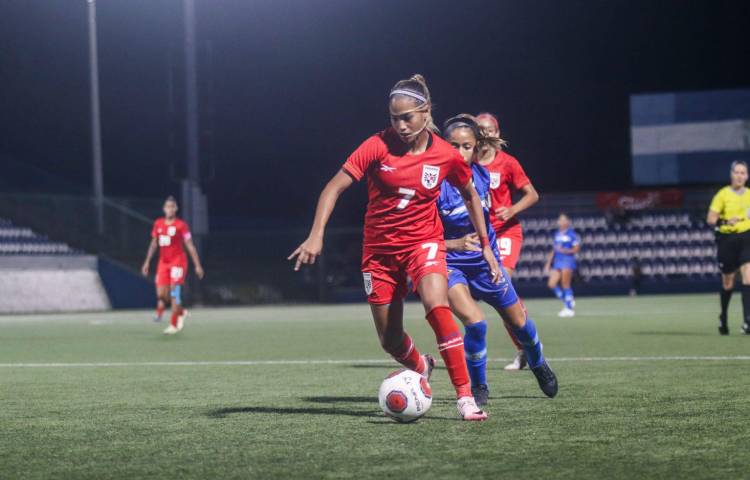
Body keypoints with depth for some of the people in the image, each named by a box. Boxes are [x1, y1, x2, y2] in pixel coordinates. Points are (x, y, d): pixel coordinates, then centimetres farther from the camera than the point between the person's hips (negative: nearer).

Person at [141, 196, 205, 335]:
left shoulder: (181, 225, -6)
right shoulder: (158, 224, 9)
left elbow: (190, 246, -4)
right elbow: (154, 244, 19)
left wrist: (197, 265, -7)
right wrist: (147, 262, 16)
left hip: (178, 262, -5)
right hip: (163, 262, 5)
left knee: (174, 293, -12)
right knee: (161, 294, -3)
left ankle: (174, 325, -5)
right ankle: (181, 311, 24)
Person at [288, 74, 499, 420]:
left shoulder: (446, 155, -8)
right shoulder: (379, 146, -12)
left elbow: (470, 197, 11)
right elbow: (334, 187, -13)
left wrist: (485, 245, 10)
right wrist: (316, 235, -24)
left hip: (424, 242, -1)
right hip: (379, 249, 1)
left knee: (438, 308, -29)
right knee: (390, 340, 6)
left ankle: (465, 397, -25)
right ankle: (420, 367, 43)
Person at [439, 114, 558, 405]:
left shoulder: (481, 175, -7)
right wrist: (454, 244, -33)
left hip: (485, 263, 5)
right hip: (450, 264, -5)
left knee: (518, 321, 17)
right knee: (474, 321, -25)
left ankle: (538, 365, 49)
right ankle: (478, 388, -1)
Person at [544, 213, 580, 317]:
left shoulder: (571, 234, -5)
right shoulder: (557, 234, 15)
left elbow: (577, 248, -7)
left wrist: (565, 250, -19)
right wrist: (548, 262, 20)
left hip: (568, 261, -7)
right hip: (557, 261, 7)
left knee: (565, 285, -9)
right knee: (551, 284, -2)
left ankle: (569, 308, -1)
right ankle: (568, 302, 12)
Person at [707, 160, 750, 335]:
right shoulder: (723, 194, -3)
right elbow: (710, 219, -7)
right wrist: (725, 221, -24)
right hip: (727, 240, -1)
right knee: (728, 283, 10)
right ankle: (723, 317, 34)